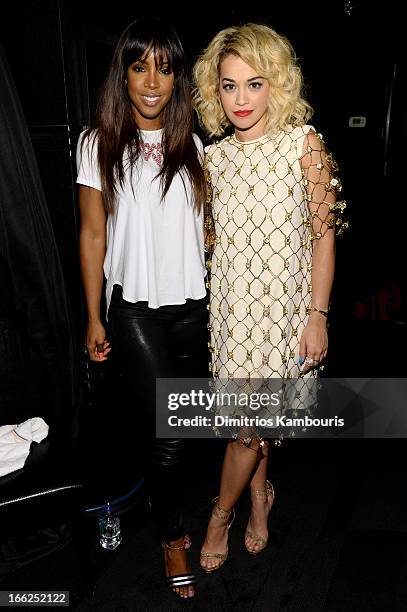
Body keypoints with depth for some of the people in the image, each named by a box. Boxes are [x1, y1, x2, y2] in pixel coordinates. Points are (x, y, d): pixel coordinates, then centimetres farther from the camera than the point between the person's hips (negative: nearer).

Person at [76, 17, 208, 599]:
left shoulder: (193, 146, 6)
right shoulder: (100, 144, -2)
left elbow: (207, 226, 10)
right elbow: (93, 235, -1)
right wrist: (94, 318, -1)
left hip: (193, 305, 3)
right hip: (135, 308, -3)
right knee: (166, 433, -1)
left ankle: (167, 499, 44)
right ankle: (172, 535, 26)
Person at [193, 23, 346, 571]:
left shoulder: (304, 143, -6)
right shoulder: (215, 155, 5)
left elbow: (324, 233, -6)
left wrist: (318, 315, -10)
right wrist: (203, 308, 12)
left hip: (282, 305, -3)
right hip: (230, 304, 4)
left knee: (249, 423, 2)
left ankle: (222, 511, 28)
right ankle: (261, 494, 40)